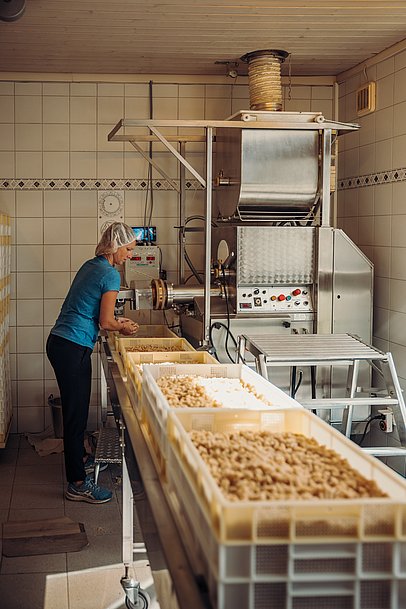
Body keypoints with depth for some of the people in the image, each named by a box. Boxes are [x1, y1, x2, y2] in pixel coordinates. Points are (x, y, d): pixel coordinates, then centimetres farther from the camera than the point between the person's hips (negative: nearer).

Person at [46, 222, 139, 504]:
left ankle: (79, 458, 41)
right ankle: (78, 484, 0)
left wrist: (116, 321, 23)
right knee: (76, 412, -5)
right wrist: (124, 327, 8)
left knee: (76, 408, 23)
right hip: (73, 349, -10)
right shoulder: (111, 274, -13)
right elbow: (105, 322, -11)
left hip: (59, 342, 10)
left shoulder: (91, 266, 15)